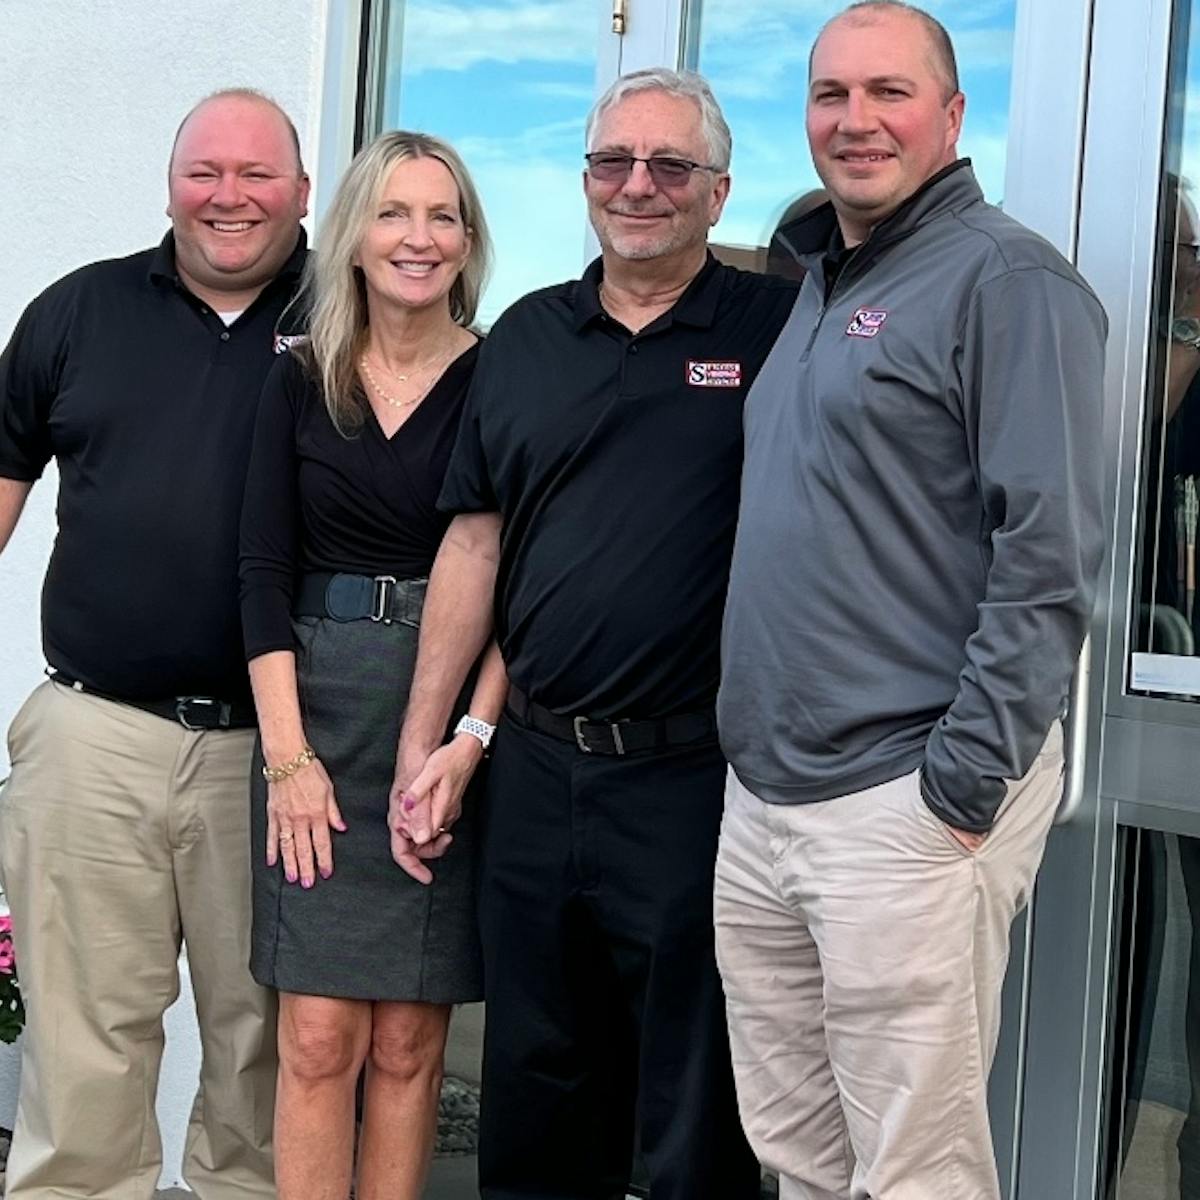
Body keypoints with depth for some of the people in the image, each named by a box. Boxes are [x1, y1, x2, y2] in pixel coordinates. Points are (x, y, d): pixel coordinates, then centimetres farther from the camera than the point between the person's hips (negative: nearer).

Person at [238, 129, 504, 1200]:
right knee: (318, 1036, -1)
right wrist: (288, 752, -5)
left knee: (408, 1039, 3)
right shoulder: (301, 382, 8)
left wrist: (470, 738, -13)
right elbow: (265, 574, 4)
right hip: (316, 706, 2)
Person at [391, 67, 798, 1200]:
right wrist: (423, 741, 10)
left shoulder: (778, 328, -2)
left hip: (694, 778, -4)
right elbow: (473, 541, 12)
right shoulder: (525, 337, 11)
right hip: (534, 768, 5)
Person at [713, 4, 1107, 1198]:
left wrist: (964, 785, -18)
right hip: (760, 797, 8)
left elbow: (1048, 557, -15)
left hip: (904, 805, -8)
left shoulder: (1005, 279, -8)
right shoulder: (816, 285, 17)